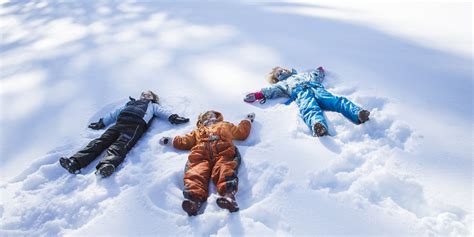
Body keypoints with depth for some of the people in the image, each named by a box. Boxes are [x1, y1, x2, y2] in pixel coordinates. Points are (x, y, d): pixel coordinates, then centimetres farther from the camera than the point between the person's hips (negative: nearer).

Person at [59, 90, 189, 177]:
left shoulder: (152, 105, 33)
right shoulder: (130, 103, 42)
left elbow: (162, 112, 16)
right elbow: (114, 113, 39)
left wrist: (172, 117, -4)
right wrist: (101, 123, 30)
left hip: (135, 125, -4)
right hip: (120, 123, 4)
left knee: (120, 145, -32)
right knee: (100, 142, -20)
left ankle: (107, 164, -60)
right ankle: (75, 162, -37)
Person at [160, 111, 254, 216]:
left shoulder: (225, 125, 44)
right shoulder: (198, 131, 45)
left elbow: (241, 132, 38)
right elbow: (185, 142, 36)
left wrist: (247, 120, 48)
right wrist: (169, 140, 32)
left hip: (223, 149, -1)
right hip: (201, 151, 1)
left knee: (225, 169, -36)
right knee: (197, 171, -33)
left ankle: (228, 195, -62)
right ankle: (194, 198, -58)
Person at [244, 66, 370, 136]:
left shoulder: (301, 74, 46)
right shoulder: (282, 84, 33)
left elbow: (314, 76, 45)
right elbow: (272, 90, 15)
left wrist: (320, 71, 30)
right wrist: (259, 94, 1)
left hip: (314, 86, 3)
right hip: (300, 92, -3)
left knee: (335, 100, -25)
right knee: (309, 107, -37)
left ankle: (357, 113, -47)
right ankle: (319, 125, -67)